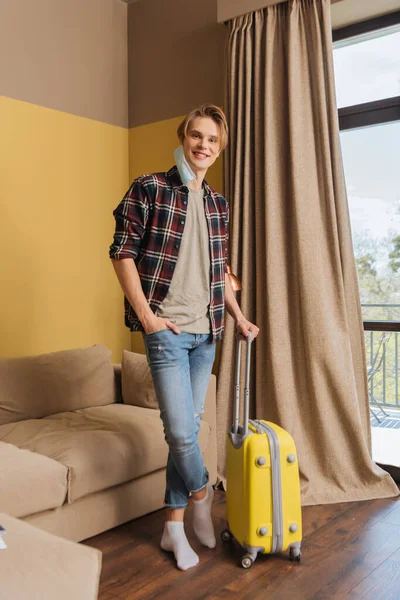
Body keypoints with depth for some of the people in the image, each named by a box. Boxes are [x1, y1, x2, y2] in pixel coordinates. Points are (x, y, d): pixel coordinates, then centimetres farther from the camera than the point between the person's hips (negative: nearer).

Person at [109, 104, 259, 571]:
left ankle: (174, 527, 26)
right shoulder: (148, 189, -5)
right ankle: (201, 493, 27)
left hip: (206, 331, 6)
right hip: (166, 329, -5)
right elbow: (122, 252, -7)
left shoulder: (217, 204, 12)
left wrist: (238, 316, 15)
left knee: (187, 428, 11)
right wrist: (144, 314, -12)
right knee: (181, 430, -6)